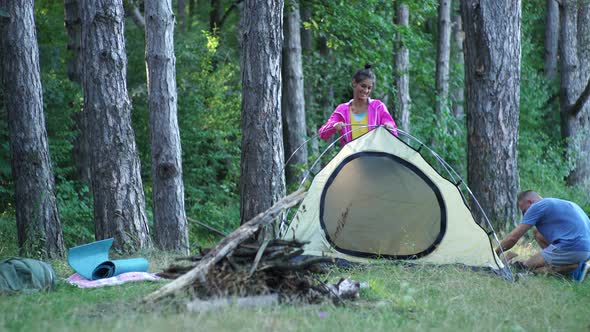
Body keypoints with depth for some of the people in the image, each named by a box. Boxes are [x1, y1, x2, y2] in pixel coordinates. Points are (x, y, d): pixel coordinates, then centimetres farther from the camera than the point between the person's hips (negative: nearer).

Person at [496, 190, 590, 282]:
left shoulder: (537, 207, 0)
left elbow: (513, 237, 1)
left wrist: (496, 253, 16)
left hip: (571, 249, -9)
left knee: (527, 266, 1)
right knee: (537, 233, 22)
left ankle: (575, 267, -11)